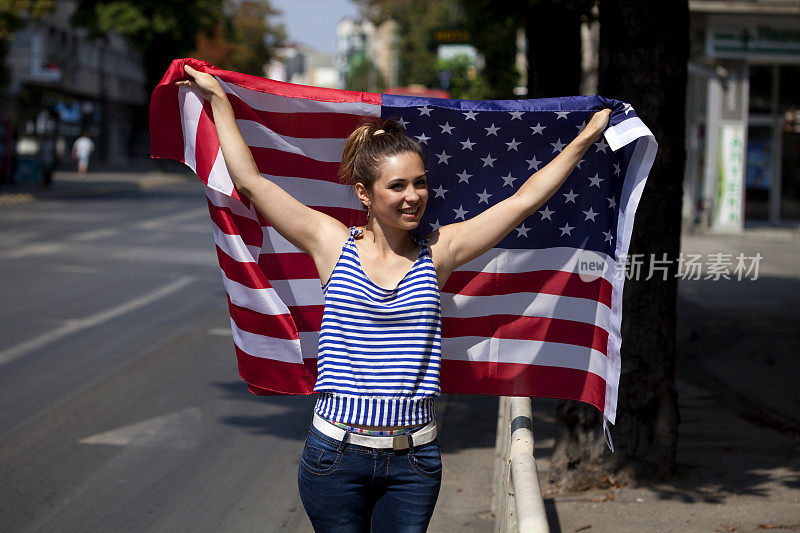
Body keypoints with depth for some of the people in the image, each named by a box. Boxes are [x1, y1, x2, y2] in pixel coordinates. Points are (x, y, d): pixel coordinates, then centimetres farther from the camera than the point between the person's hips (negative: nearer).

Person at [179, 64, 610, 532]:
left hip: (414, 459, 1)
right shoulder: (333, 244, 0)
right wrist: (219, 99, 7)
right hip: (336, 454, -1)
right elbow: (250, 181, 2)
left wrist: (586, 138, 10)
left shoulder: (438, 252, 3)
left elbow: (524, 200, 6)